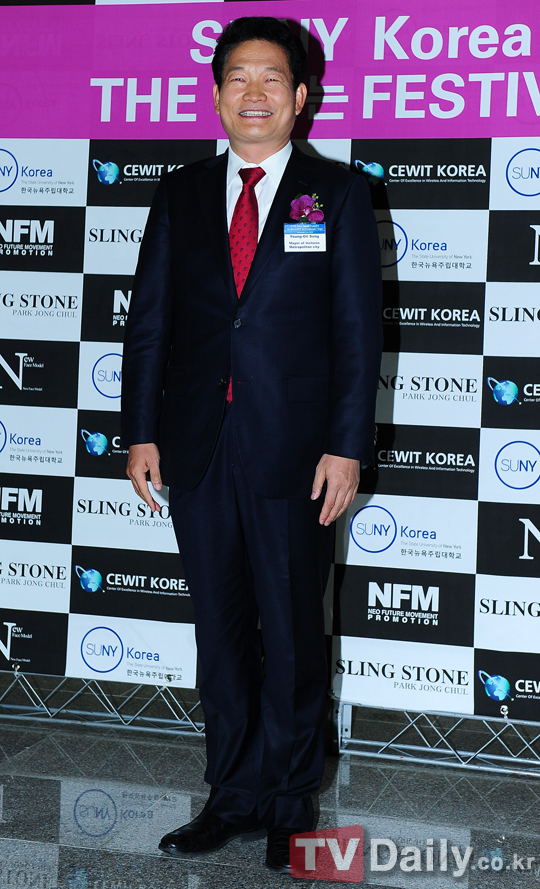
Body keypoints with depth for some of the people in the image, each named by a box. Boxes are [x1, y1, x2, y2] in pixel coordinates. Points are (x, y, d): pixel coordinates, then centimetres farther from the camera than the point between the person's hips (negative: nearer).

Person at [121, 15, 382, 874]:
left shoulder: (338, 193, 1)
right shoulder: (180, 194, 9)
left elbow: (360, 329, -3)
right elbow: (149, 320, 9)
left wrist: (347, 447, -9)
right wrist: (142, 432, 2)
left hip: (294, 453, -3)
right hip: (198, 448, 3)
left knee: (292, 635, 6)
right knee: (221, 630, 11)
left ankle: (289, 802, 20)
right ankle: (234, 795, 23)